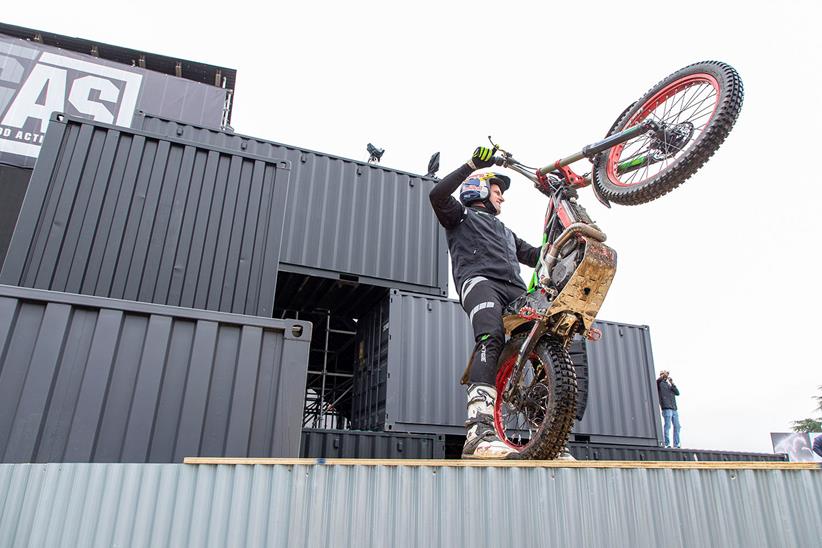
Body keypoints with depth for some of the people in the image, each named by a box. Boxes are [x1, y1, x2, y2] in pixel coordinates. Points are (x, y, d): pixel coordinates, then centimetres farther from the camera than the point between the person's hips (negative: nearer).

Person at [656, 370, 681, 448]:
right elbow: (657, 381, -17)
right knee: (668, 426, -10)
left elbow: (677, 393, 11)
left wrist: (672, 383, 2)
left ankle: (676, 444, 7)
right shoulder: (660, 384, 7)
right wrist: (663, 376, -28)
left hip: (674, 409, 6)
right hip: (666, 408, -6)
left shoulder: (669, 385, 25)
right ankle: (667, 444, -9)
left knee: (677, 426, 3)